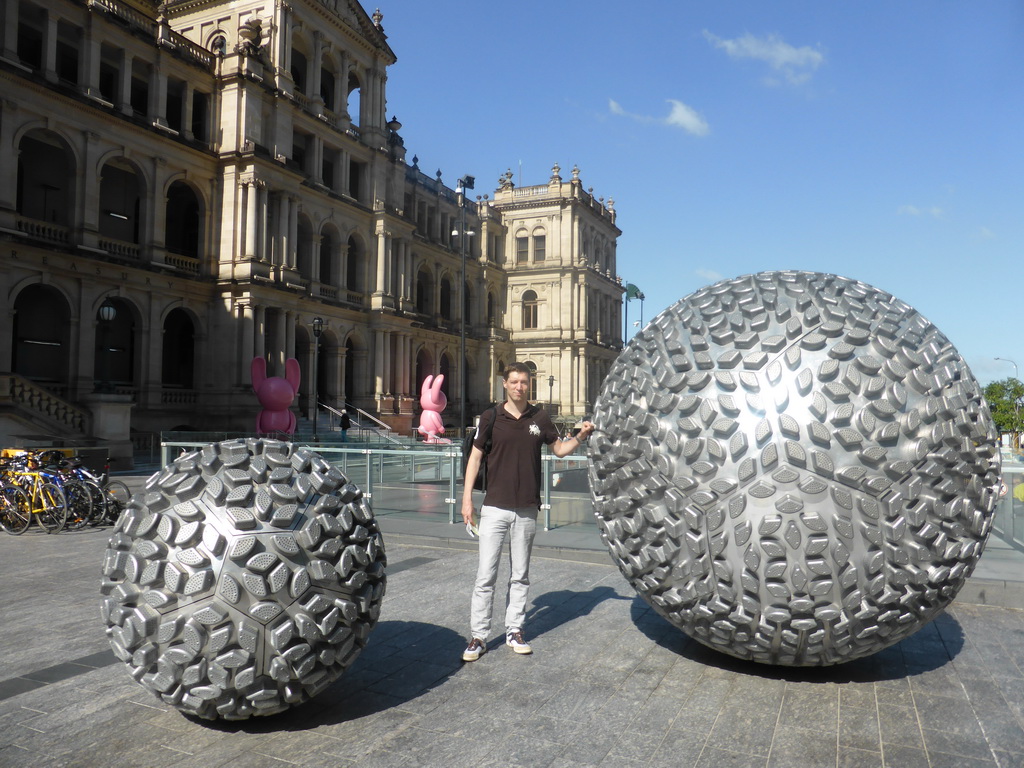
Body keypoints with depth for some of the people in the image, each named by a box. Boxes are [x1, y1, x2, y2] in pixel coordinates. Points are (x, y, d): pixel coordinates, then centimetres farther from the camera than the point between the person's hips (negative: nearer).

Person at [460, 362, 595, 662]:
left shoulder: (540, 418, 4)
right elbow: (475, 456, 3)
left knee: (520, 575, 11)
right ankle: (478, 637, 8)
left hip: (527, 509, 2)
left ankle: (514, 631, 23)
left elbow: (559, 449, 15)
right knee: (486, 575, -2)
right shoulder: (491, 417, -1)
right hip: (495, 507, -2)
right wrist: (467, 499, -2)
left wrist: (580, 437, -4)